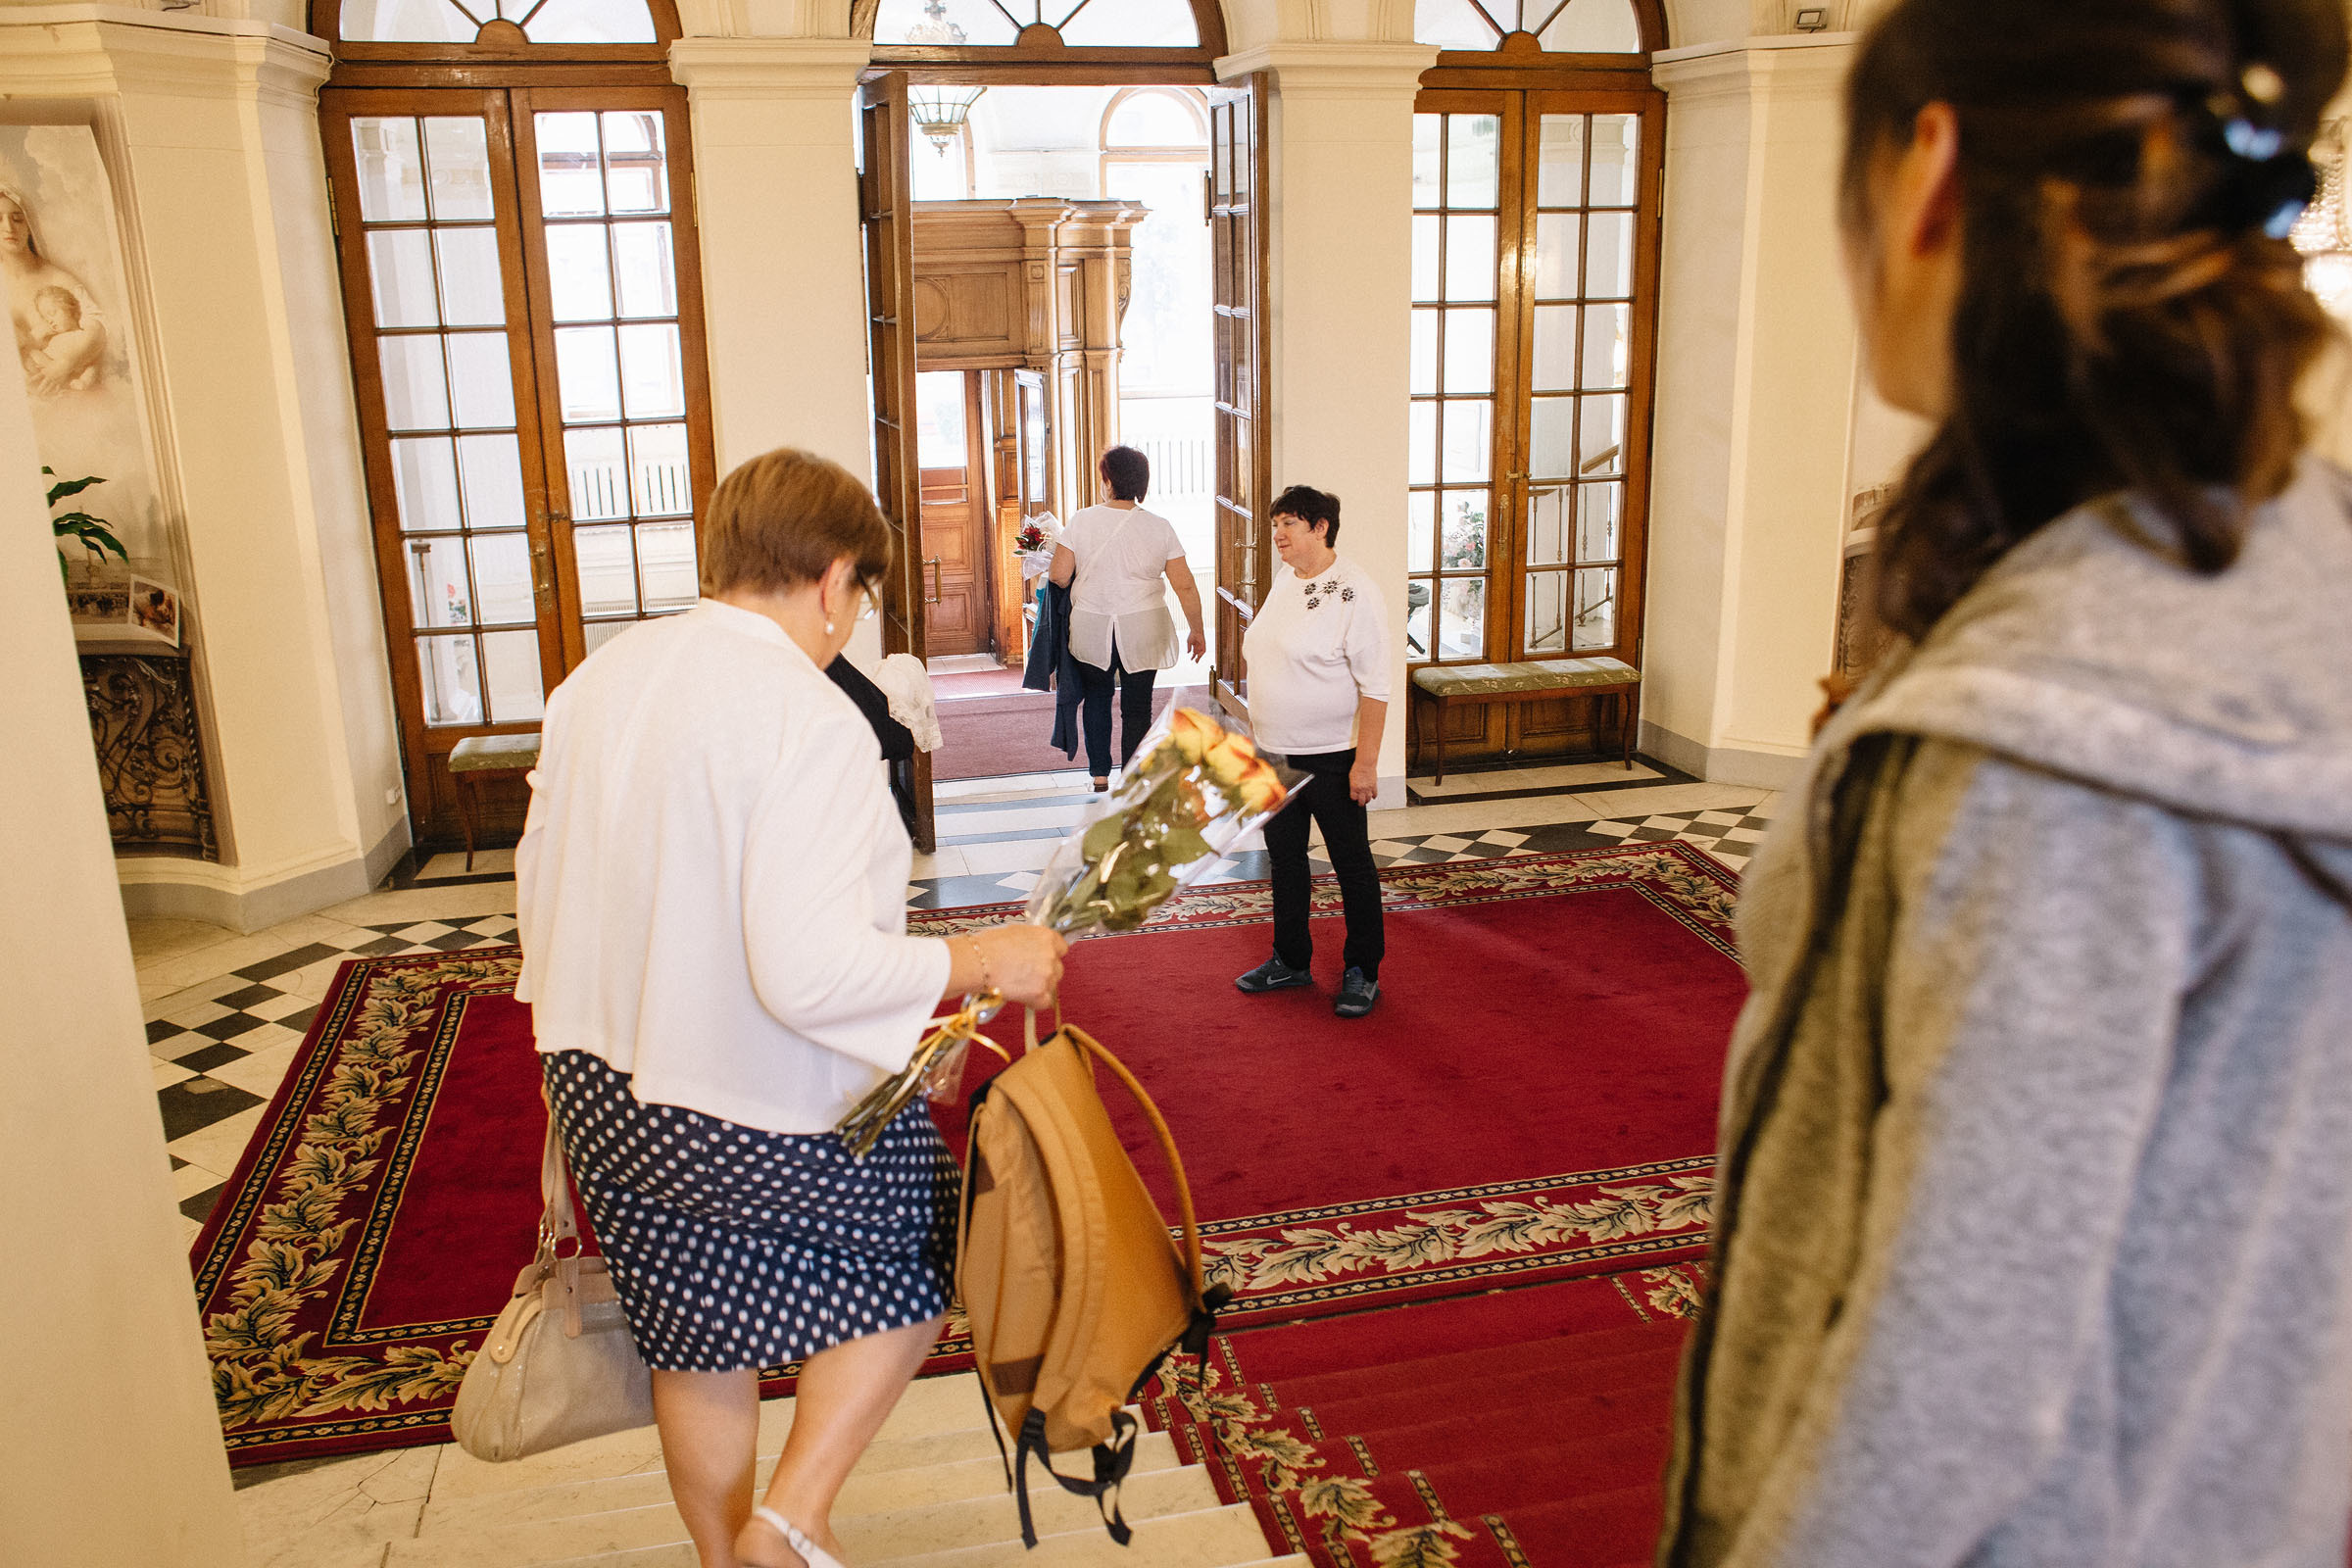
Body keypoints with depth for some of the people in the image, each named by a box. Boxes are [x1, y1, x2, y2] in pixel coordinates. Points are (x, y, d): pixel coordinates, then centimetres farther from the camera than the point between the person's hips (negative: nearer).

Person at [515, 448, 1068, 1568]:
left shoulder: (594, 681, 1)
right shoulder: (808, 718, -24)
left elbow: (538, 888, 11)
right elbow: (811, 970, -30)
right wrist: (982, 959, -17)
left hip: (605, 1087, 7)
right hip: (772, 1112, -7)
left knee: (699, 1346, 24)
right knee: (913, 1269, 21)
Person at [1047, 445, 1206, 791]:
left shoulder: (1083, 521, -8)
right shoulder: (1159, 527, -5)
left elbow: (1058, 575, -8)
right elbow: (1185, 586, -5)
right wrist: (1196, 631, 7)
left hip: (1091, 629, 0)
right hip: (1142, 630, 0)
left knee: (1096, 696, 22)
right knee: (1137, 707, 9)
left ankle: (1099, 772, 22)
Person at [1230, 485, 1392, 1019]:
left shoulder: (1355, 592, -17)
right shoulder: (1285, 578, 6)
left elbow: (1375, 687, -19)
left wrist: (1366, 761, -21)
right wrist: (1252, 647, 8)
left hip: (1331, 756, -8)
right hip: (1274, 752, 8)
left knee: (1352, 863, 6)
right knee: (1285, 858, 17)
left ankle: (1362, 973, 19)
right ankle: (1291, 961, 31)